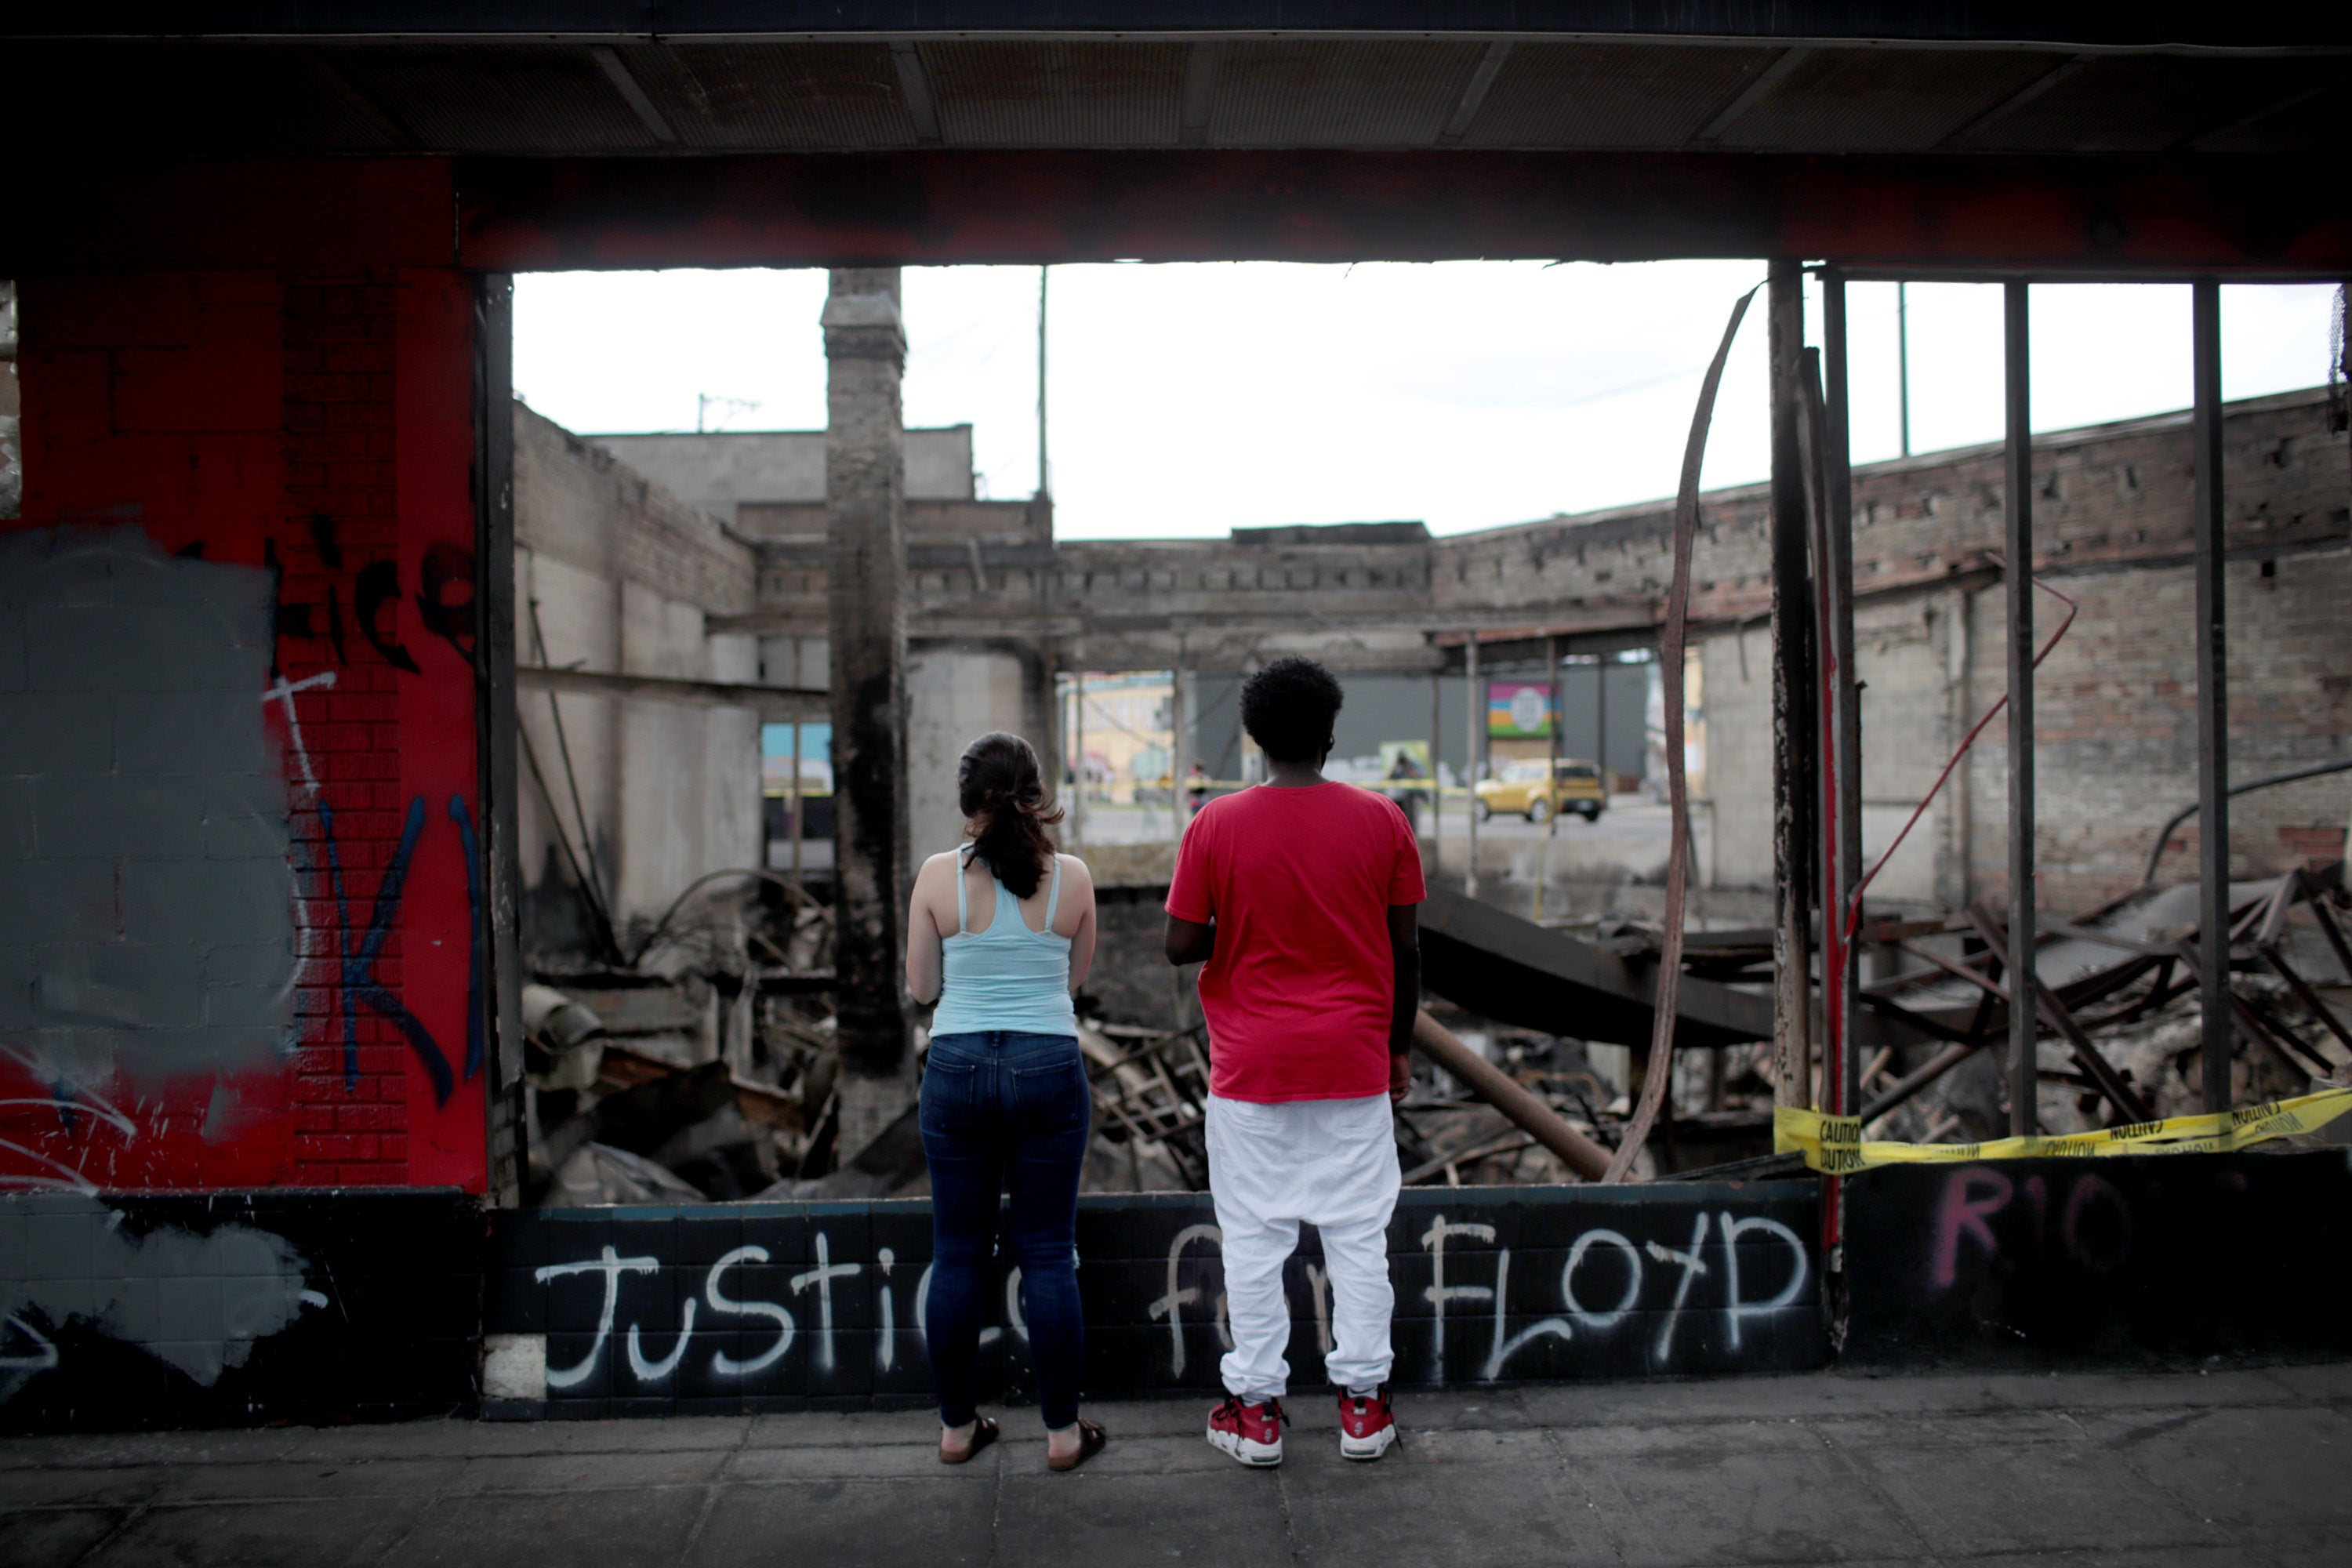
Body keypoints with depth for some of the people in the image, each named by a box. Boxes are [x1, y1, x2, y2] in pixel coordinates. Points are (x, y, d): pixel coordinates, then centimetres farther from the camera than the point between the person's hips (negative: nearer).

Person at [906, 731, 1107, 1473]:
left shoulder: (939, 876, -7)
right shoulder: (1072, 876, -5)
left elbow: (921, 986, 2)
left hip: (957, 1070, 0)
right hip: (1049, 1069, 0)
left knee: (958, 1255, 12)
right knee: (1049, 1254, 8)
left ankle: (957, 1426, 23)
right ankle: (1062, 1431, 16)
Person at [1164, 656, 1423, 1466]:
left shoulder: (1215, 826, -8)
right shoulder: (1381, 820, -3)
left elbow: (1181, 945, -6)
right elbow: (1405, 948, 2)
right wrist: (1400, 1046, 13)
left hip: (1252, 1067, -1)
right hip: (1354, 1064, 1)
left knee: (1253, 1238, 8)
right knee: (1358, 1234, 11)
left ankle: (1256, 1409, 16)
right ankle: (1363, 1404, 19)